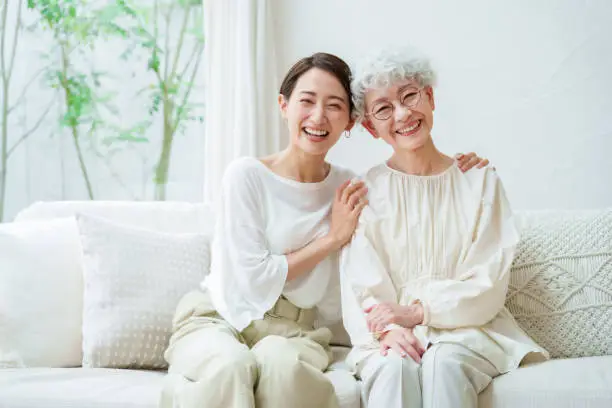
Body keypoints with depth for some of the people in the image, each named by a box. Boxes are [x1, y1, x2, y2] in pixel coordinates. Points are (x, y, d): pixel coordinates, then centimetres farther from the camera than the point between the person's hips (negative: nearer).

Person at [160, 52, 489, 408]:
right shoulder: (247, 175, -8)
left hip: (295, 331, 3)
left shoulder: (351, 190, 3)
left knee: (282, 362, -33)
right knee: (229, 365, -36)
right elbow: (254, 279, -12)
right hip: (217, 317, -3)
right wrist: (333, 238, -9)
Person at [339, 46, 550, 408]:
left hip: (467, 327, 0)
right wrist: (389, 329, -22)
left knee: (445, 362, -34)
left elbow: (488, 285, -1)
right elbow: (360, 285, -1)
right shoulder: (366, 190, 7)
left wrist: (419, 311, -15)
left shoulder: (480, 180, 7)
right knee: (396, 368, -34)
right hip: (389, 335, 0)